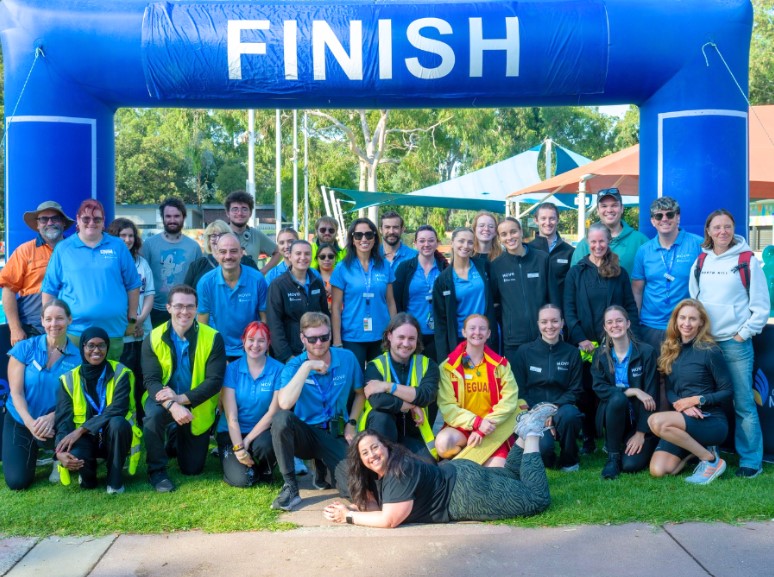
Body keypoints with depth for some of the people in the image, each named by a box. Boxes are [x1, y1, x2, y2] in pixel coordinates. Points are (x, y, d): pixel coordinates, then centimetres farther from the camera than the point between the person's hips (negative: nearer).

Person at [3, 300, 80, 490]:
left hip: (55, 421, -1)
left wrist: (52, 417, -29)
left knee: (48, 433, -37)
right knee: (17, 482, -9)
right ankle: (32, 451, 25)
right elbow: (16, 392, -11)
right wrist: (30, 423, -26)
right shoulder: (24, 348, -10)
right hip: (20, 420, 1)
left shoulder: (77, 355, -8)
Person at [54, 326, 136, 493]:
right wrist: (60, 451, -28)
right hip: (85, 439, 1)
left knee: (117, 422, -36)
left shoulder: (120, 373, -6)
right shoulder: (69, 379, 0)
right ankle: (88, 476, 6)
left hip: (113, 436, -1)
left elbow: (118, 409, -21)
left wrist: (81, 430, -29)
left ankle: (115, 480, -14)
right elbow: (63, 419, -8)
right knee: (73, 455, -34)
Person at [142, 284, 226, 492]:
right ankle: (157, 470, -11)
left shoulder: (213, 338, -15)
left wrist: (181, 399, -31)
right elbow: (151, 380, -17)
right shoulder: (154, 339, -11)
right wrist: (172, 406, -36)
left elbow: (215, 380, -19)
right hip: (165, 400, 0)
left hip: (197, 408, 0)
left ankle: (177, 438, 41)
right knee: (153, 415, -37)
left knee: (193, 469, 5)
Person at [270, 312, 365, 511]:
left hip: (336, 435, 1)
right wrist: (306, 366, -28)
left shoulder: (347, 358, -4)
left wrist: (351, 424, 1)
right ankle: (290, 487, -19)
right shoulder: (294, 366, -10)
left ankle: (323, 468, 15)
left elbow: (360, 393, 13)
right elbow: (284, 404, -29)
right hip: (305, 433, -1)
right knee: (281, 418, -35)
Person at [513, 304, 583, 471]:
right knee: (542, 446, -32)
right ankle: (547, 458, 8)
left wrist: (554, 408, -15)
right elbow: (519, 391, 1)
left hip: (562, 408, 2)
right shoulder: (524, 352, 1)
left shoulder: (572, 353, 5)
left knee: (568, 414, -35)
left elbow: (575, 390, 4)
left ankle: (569, 460, -6)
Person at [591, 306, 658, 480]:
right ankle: (613, 456, -14)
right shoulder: (600, 355, 1)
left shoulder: (646, 352, -7)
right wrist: (633, 391, -24)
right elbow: (599, 388, -12)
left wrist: (641, 433, -14)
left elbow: (651, 395, -10)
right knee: (617, 398, -33)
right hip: (614, 415, 1)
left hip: (641, 419, -1)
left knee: (631, 464, -22)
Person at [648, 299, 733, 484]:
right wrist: (679, 404, -13)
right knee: (657, 470, -17)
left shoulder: (710, 351, -8)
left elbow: (728, 392, -7)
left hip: (712, 421, -5)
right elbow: (669, 390, 9)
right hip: (682, 421, 5)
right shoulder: (671, 350, 9)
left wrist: (696, 400, -18)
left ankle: (711, 460, -13)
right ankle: (695, 450, 12)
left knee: (656, 421, -33)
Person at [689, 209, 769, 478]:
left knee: (743, 403, -3)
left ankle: (751, 461, 6)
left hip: (736, 344, -4)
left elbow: (761, 306, -4)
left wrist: (743, 335, -7)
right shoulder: (700, 262, 9)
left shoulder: (748, 261, -3)